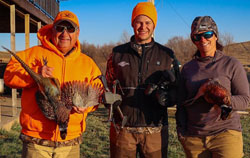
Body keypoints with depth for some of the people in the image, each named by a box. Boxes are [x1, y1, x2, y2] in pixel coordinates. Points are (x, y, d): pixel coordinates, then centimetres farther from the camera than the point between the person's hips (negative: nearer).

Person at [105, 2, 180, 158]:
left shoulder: (167, 55, 7)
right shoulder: (118, 53, 9)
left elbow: (177, 90, 9)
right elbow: (108, 86, 16)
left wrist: (166, 97, -12)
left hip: (155, 129, 0)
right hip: (122, 128, 1)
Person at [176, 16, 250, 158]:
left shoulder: (232, 64, 1)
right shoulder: (187, 68, 11)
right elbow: (181, 103, 15)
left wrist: (228, 101, -22)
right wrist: (181, 131, 7)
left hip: (226, 134, -2)